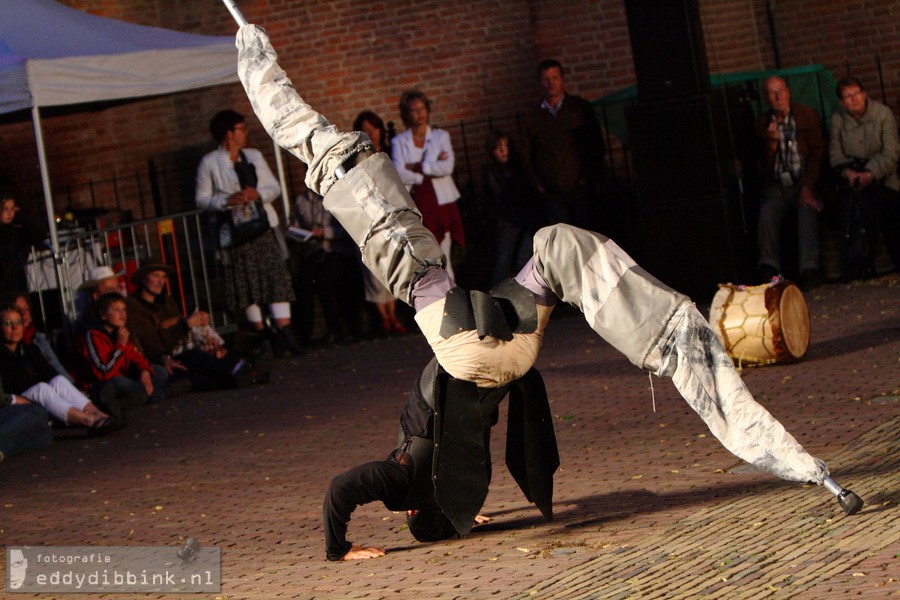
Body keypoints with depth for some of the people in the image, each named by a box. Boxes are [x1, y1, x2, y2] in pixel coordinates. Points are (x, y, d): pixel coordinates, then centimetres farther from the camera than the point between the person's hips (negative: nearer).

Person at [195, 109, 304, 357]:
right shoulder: (209, 163, 0)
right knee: (246, 284, 0)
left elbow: (274, 187, 11)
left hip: (263, 225, 3)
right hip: (235, 231, -3)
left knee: (277, 277, -8)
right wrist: (228, 200, -18)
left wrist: (257, 193, -10)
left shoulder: (254, 156, 12)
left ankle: (284, 332, -13)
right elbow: (202, 199, -2)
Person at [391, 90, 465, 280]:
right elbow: (399, 175, -8)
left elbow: (448, 166, -7)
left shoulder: (441, 136, 10)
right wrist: (432, 168, -8)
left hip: (441, 202, 1)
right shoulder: (399, 142, 6)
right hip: (415, 205, -1)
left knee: (443, 260, 1)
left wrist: (416, 167, -9)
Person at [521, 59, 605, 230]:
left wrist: (588, 178, -5)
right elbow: (527, 155, 14)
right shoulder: (532, 117, 10)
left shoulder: (581, 108, 5)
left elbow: (597, 146, 5)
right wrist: (537, 184, 2)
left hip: (580, 188, -1)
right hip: (551, 192, 1)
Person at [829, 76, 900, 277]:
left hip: (881, 176, -1)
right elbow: (835, 154, 6)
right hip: (852, 175, 1)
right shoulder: (837, 119, 8)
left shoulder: (883, 114, -1)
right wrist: (847, 171, -16)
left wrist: (870, 173, -22)